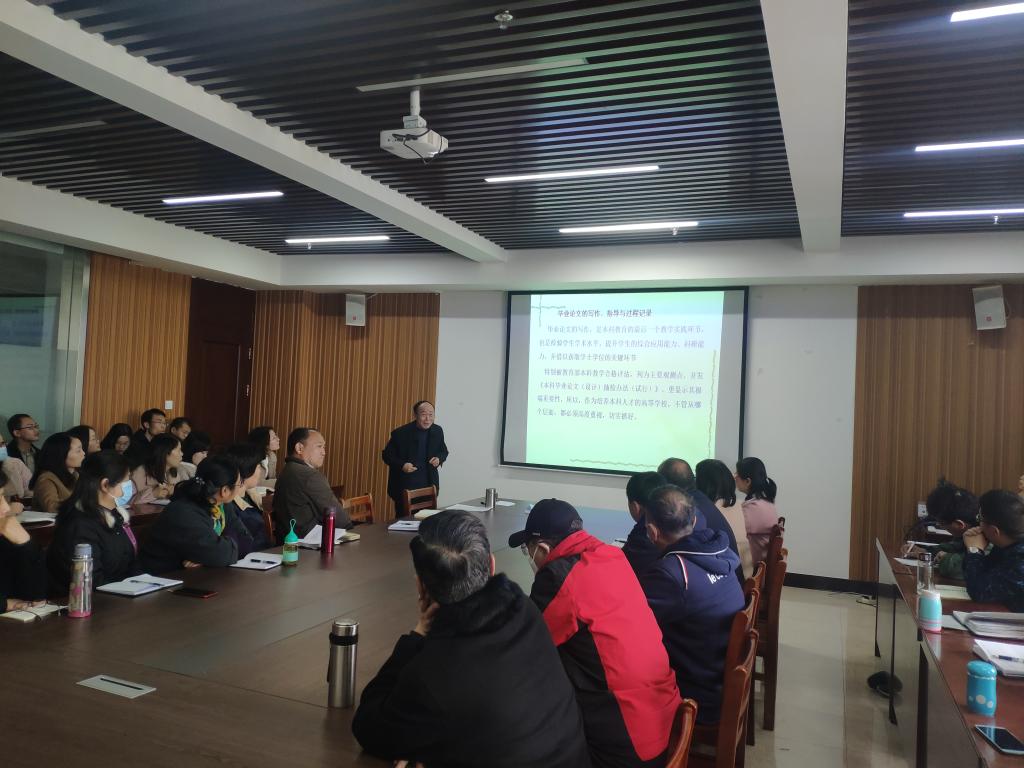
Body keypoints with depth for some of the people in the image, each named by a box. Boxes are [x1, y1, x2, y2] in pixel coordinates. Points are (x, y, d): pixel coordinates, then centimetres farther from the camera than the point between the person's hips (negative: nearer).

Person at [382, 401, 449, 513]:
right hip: (404, 487, -3)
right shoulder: (400, 433, -11)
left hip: (429, 487, 4)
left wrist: (439, 458, -7)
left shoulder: (438, 431, 1)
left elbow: (444, 451, 16)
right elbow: (386, 455, -3)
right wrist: (402, 465, -20)